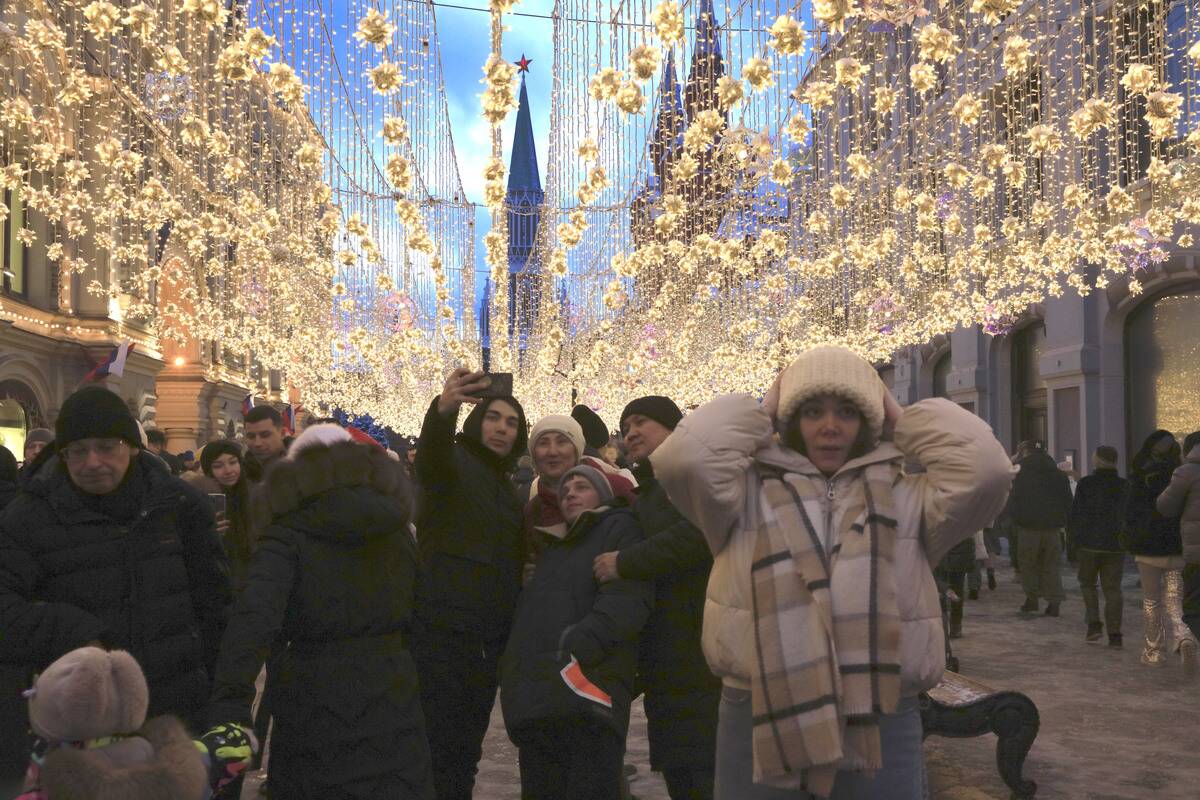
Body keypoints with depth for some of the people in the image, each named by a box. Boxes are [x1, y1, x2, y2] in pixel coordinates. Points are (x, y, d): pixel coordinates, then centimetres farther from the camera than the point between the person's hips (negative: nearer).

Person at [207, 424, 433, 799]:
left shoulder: (288, 536, -8)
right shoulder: (396, 529, 7)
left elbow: (254, 617, -24)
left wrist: (229, 705, -32)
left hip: (317, 709, -3)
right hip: (392, 704, 4)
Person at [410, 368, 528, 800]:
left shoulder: (506, 487, 20)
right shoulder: (454, 463, -3)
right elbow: (430, 452, -28)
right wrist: (443, 410, -50)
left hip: (489, 638, 8)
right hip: (442, 631, -8)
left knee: (466, 749, 13)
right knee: (438, 748, -9)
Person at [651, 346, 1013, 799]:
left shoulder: (906, 500, 6)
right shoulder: (748, 495, 3)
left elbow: (985, 469, -8)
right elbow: (681, 458, -13)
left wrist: (903, 418, 4)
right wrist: (759, 411, 1)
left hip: (881, 729, 1)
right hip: (760, 724, -1)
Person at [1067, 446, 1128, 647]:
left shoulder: (1085, 484, -7)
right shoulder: (1124, 486, 3)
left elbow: (1074, 514, -7)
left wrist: (1072, 539, 4)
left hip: (1089, 545, -2)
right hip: (1116, 546, 3)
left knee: (1087, 583, 14)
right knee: (1113, 588, 5)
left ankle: (1094, 623, 0)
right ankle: (1114, 634, -2)